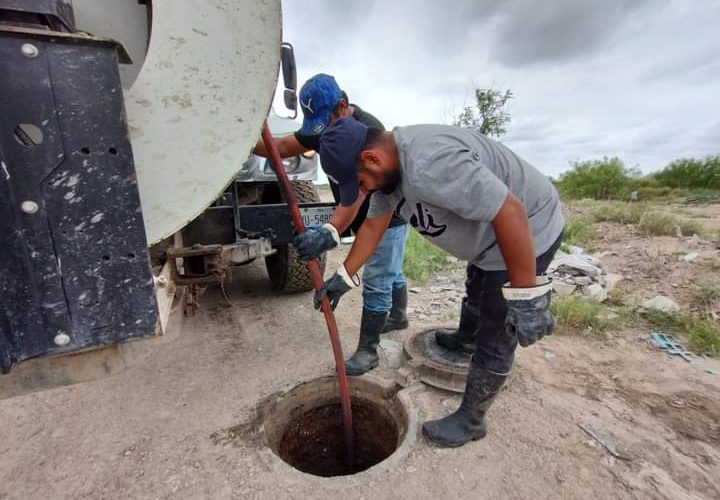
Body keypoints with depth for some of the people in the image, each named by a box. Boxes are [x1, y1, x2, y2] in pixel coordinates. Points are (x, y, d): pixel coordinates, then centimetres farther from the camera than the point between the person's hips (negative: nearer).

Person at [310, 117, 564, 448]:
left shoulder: (429, 164, -37)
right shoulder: (387, 166, -5)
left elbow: (511, 213, -36)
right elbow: (373, 225, 2)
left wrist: (526, 296, -31)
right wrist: (344, 277, 1)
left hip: (527, 231, -9)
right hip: (487, 233, 10)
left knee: (495, 339, 1)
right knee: (475, 292, 33)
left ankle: (470, 420, 22)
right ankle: (465, 337, 62)